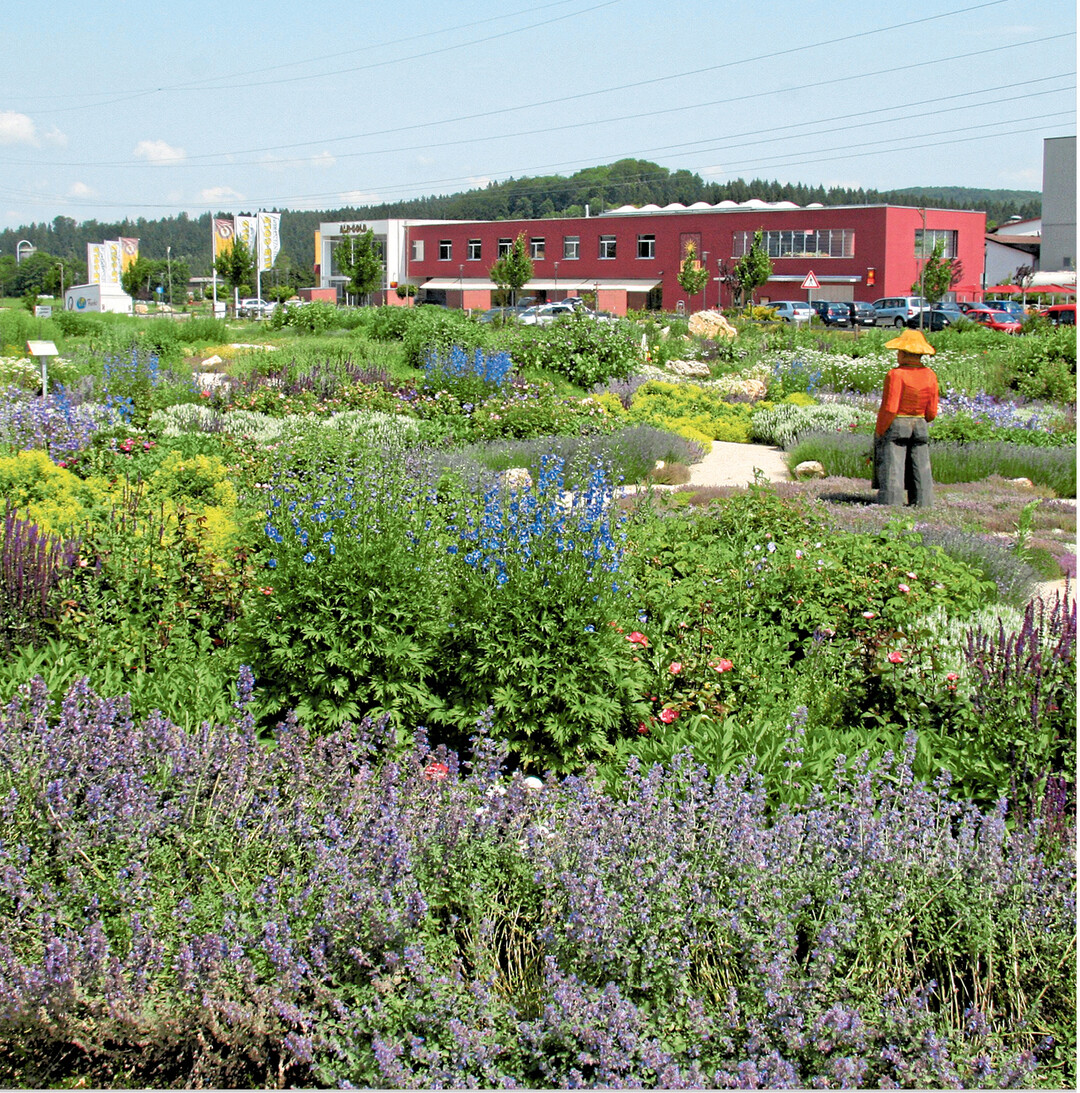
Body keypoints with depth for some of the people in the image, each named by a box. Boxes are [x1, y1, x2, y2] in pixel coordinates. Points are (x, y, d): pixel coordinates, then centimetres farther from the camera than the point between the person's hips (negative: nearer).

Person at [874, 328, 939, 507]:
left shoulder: (896, 374, -15)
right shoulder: (930, 375, 3)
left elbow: (889, 409, -17)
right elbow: (931, 413, 5)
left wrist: (879, 431, -6)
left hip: (895, 427, -6)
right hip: (920, 428, 6)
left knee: (892, 471, -4)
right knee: (921, 470, 9)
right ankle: (923, 504, 9)